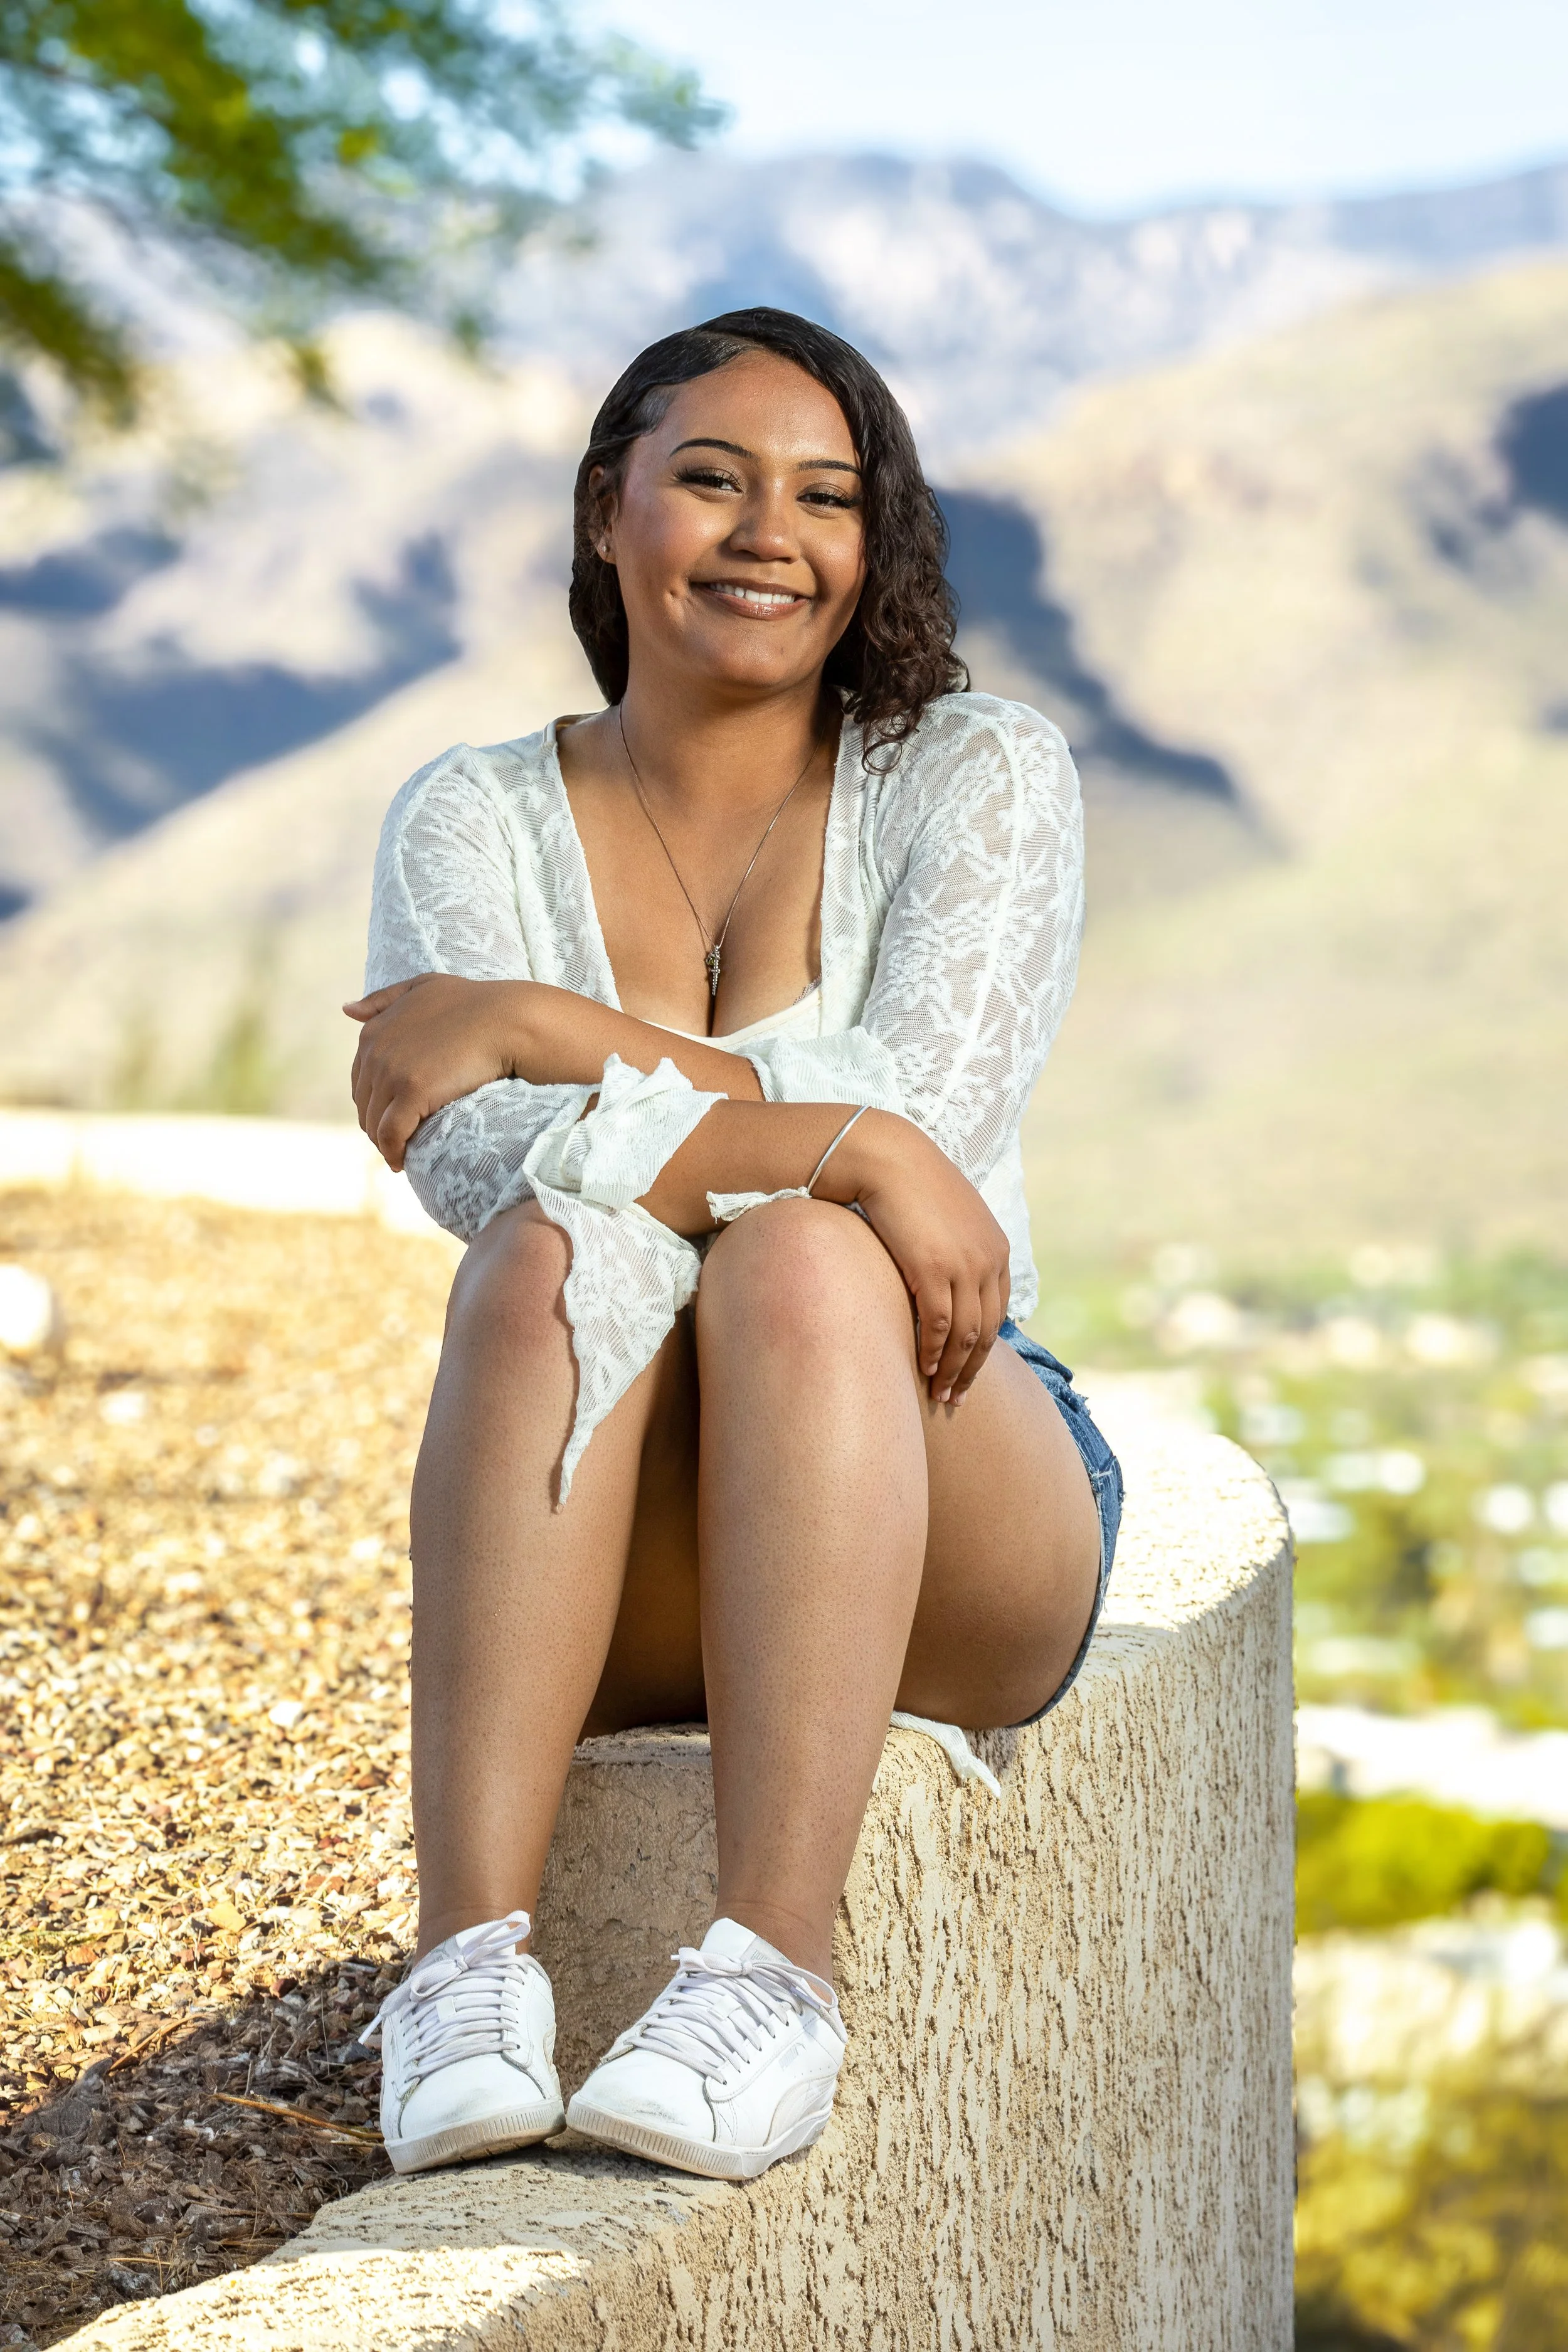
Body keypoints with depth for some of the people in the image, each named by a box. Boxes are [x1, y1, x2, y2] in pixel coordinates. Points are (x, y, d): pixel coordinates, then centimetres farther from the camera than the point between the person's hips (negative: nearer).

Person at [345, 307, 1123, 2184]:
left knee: (801, 1261, -33)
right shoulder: (474, 819, 5)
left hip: (954, 1540, -1)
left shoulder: (979, 778, 2)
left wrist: (548, 1029, -16)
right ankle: (470, 1959, -41)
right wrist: (838, 1144, -26)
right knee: (562, 1251, -31)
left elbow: (925, 1117, -13)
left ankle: (774, 1965, -42)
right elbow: (478, 1163, -12)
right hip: (610, 1569, 1)